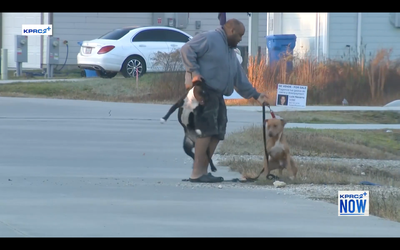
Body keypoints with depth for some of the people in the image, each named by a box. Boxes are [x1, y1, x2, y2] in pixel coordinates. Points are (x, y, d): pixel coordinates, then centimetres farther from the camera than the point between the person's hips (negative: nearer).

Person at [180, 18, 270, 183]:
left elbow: (240, 79, 26)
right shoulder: (210, 39, -5)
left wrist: (255, 95, 20)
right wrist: (194, 72, -20)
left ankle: (203, 171, 11)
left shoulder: (230, 52, 25)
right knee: (206, 131, -15)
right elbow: (187, 49, -14)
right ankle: (197, 173, -17)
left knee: (217, 133, 8)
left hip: (216, 95, 10)